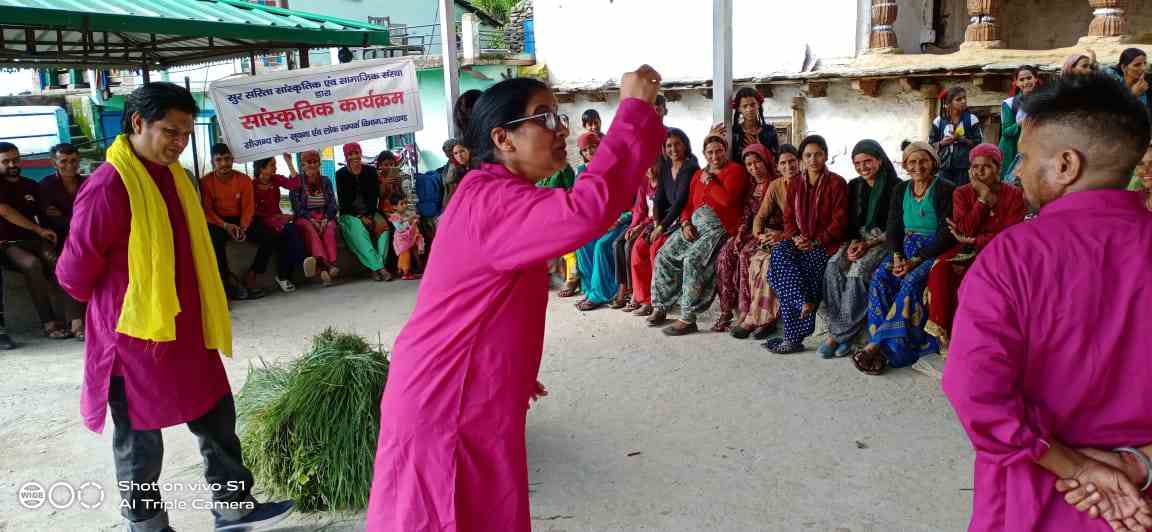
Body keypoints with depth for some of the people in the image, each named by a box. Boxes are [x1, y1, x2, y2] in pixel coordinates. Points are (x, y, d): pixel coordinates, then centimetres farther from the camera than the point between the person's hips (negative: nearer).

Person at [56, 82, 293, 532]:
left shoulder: (173, 176, 7)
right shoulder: (108, 187, -20)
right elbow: (74, 273, -14)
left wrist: (201, 312, 15)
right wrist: (117, 307, 2)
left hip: (186, 329, 8)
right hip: (136, 335, -8)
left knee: (217, 417, 14)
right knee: (141, 439, 8)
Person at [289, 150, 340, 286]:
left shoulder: (326, 181, 17)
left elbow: (332, 204, 9)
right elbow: (297, 207, -1)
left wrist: (325, 219, -10)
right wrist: (311, 220, -17)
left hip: (325, 218, 2)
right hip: (304, 218, -2)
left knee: (329, 229, -33)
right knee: (310, 229, -36)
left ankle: (323, 266, -54)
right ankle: (325, 264, -61)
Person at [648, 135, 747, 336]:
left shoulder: (735, 170, 1)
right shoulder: (699, 174, 22)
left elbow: (727, 198, -16)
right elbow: (688, 204, 19)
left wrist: (709, 181, -3)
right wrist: (686, 223, 0)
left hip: (719, 227, -8)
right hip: (694, 224, 8)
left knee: (693, 260, -28)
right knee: (664, 255, -5)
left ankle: (688, 319, -24)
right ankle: (660, 308, 3)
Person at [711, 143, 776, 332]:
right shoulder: (751, 186, 17)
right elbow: (746, 214, 13)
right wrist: (740, 233, -2)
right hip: (751, 231, 6)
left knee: (745, 254, -31)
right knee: (726, 253, -20)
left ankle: (745, 310, -27)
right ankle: (727, 309, -21)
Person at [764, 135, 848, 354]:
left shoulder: (836, 183, 0)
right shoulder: (795, 184, 16)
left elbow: (839, 221, -6)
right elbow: (789, 218, 13)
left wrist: (815, 242, -16)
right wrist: (795, 237, -8)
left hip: (825, 243, -5)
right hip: (799, 241, 5)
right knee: (779, 252, -30)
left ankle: (794, 336, -24)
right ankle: (804, 304, -30)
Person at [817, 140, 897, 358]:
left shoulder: (895, 186, -4)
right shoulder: (854, 186, 14)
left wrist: (868, 245, -17)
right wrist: (854, 241, -7)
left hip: (884, 240, -5)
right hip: (859, 239, 5)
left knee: (858, 270, -33)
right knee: (833, 267, -25)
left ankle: (839, 333, -27)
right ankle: (840, 331, -27)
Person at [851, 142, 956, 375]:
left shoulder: (945, 190, -4)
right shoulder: (900, 190, 13)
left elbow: (947, 235, -10)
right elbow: (892, 229, 10)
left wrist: (916, 261, -19)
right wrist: (897, 256, -10)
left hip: (933, 252, -5)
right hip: (904, 250, 5)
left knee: (911, 282, -32)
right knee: (880, 278, -24)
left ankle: (877, 343, -30)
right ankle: (892, 346, -28)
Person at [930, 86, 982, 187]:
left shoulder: (971, 119, 2)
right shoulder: (939, 121, 5)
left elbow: (978, 143, -1)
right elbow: (930, 145, 8)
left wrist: (961, 139, -13)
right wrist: (942, 143, -10)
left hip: (964, 166, -1)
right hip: (944, 166, 1)